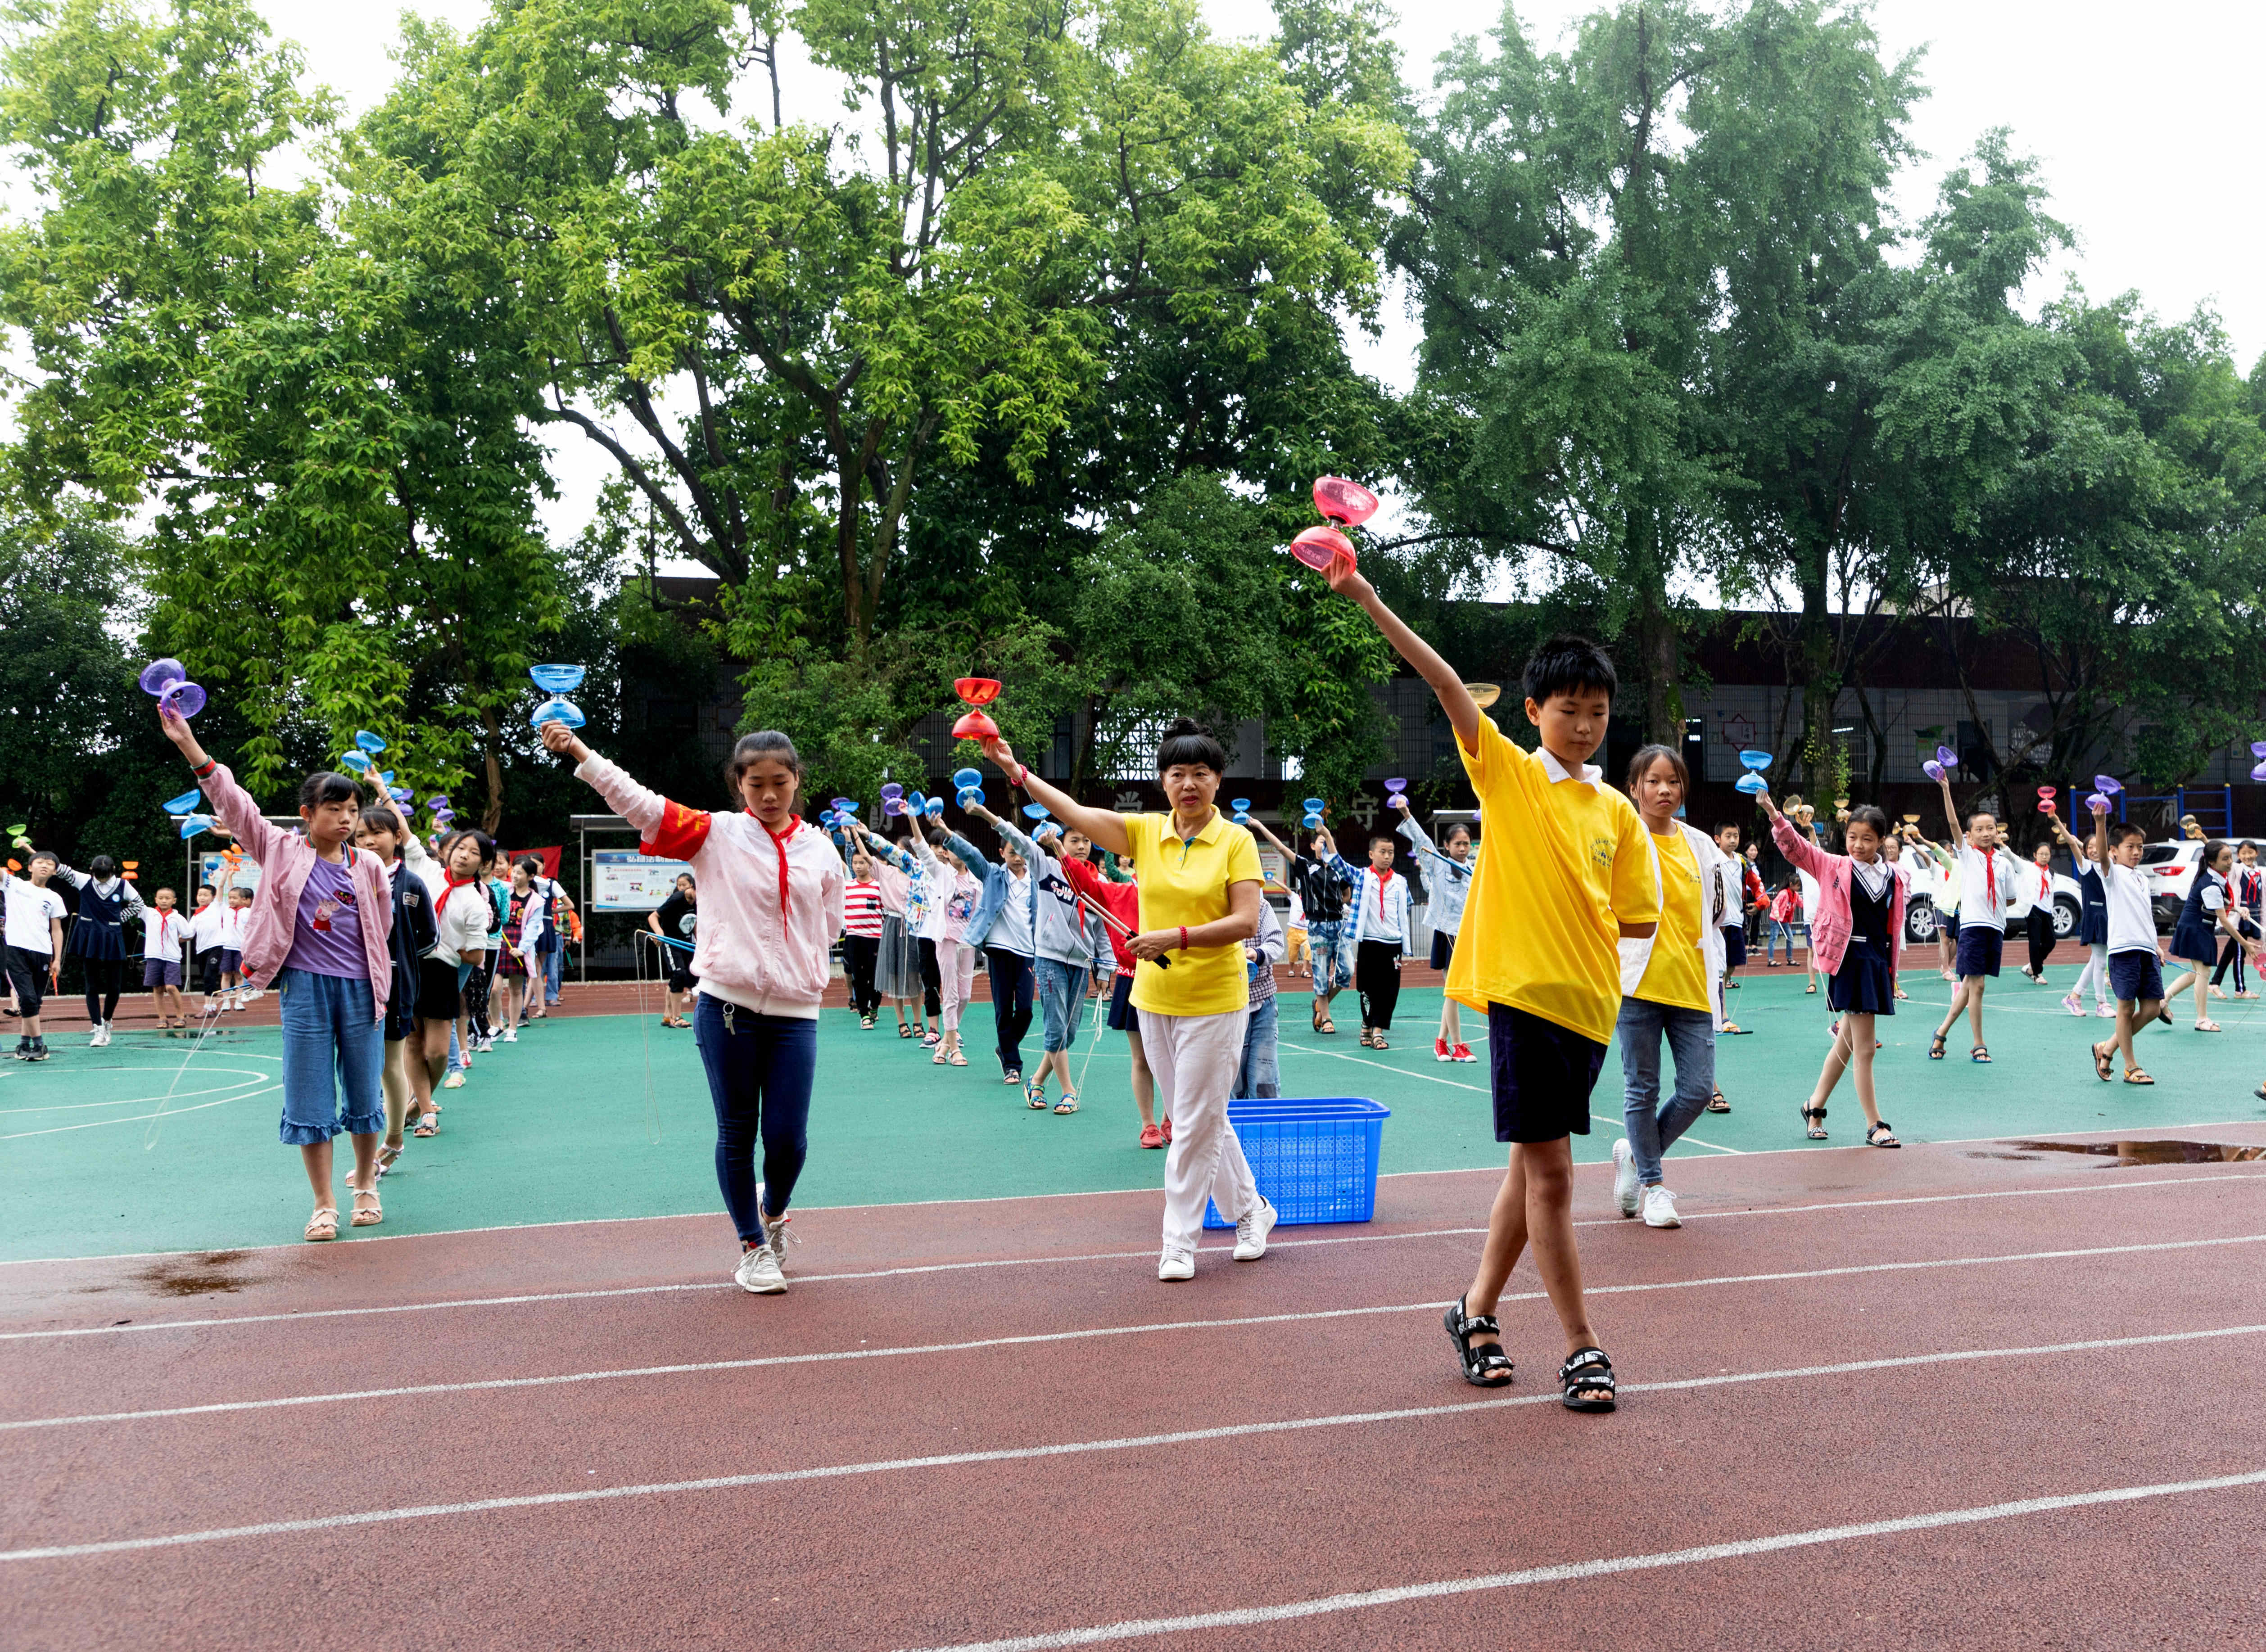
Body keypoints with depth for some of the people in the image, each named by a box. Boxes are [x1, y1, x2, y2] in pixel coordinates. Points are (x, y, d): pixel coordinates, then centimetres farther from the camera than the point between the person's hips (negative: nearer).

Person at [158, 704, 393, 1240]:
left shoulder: (369, 867, 3)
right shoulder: (282, 851, 0)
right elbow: (234, 803, -6)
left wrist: (377, 979, 11)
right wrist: (189, 744, -13)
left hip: (361, 990, 1)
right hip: (305, 988, -1)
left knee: (364, 1094, 10)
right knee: (309, 1099, 2)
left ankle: (366, 1187, 28)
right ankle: (324, 1205, 11)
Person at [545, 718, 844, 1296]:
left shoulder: (821, 851, 8)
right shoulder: (716, 835, 1)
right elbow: (640, 804, -9)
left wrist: (811, 980, 10)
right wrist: (578, 753, -17)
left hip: (795, 1011, 1)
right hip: (727, 1005, -1)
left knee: (787, 1136, -1)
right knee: (737, 1132, 7)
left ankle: (774, 1210, 32)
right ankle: (753, 1246, 24)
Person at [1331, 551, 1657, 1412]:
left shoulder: (1617, 811, 10)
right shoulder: (1506, 773, -1)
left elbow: (1639, 919, 13)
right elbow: (1446, 682, -12)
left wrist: (1581, 921, -1)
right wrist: (1368, 601, -20)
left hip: (1590, 1002, 5)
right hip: (1522, 989, -5)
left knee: (1533, 1163, 13)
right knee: (1550, 1171, -5)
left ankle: (1477, 1310, 29)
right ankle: (1581, 1347, 7)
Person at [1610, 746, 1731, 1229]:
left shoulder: (1701, 845, 12)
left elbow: (1714, 916, 20)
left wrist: (1714, 975, 16)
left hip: (1691, 987, 4)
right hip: (1639, 985, -4)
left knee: (1698, 1088, 1)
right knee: (1643, 1088, 3)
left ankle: (1635, 1153, 24)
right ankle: (1652, 1183, 18)